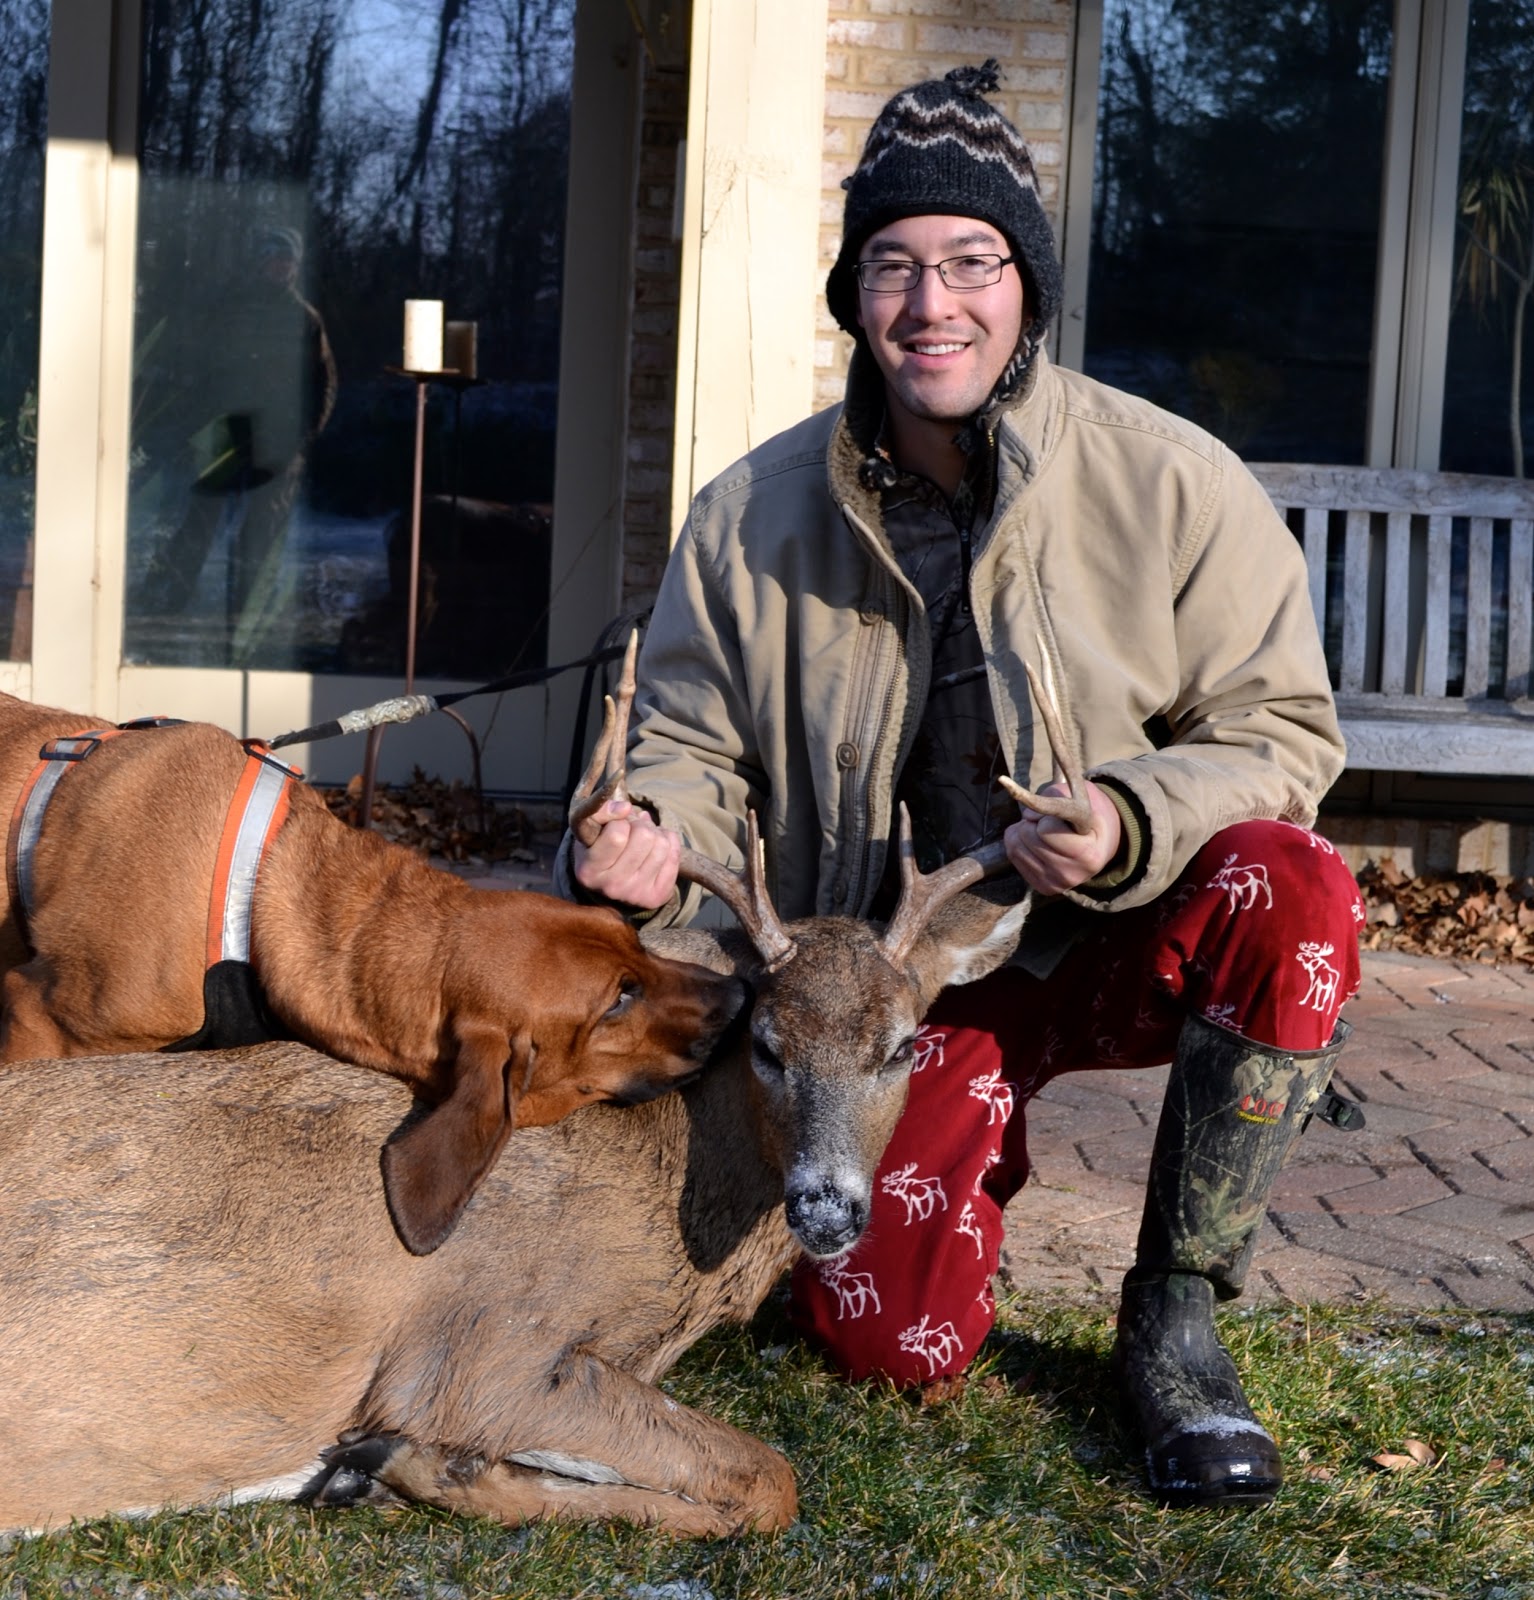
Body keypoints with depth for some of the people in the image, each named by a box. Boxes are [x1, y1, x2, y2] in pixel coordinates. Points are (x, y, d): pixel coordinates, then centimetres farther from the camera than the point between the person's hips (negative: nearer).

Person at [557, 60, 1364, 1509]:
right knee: (896, 1342, -11)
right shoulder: (751, 519, -6)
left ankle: (1173, 1318, -13)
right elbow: (696, 752, 2)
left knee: (1291, 894, -34)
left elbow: (1283, 732, -9)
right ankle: (976, 1131, 27)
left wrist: (1134, 822, -29)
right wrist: (653, 840, -23)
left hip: (1122, 936, -1)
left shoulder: (1170, 482, -12)